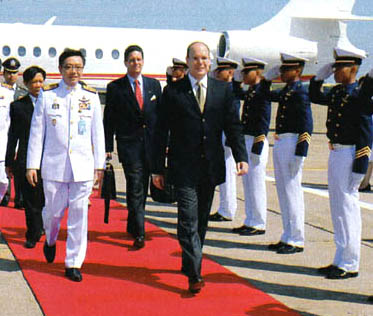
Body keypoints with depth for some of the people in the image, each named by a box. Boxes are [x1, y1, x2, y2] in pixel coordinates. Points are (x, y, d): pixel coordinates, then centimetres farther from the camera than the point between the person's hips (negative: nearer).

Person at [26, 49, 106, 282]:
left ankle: (74, 263, 10)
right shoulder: (47, 95, 3)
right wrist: (32, 164, 1)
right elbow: (37, 131, 4)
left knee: (79, 214, 0)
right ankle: (51, 240, 41)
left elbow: (98, 132, 9)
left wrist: (100, 164, 7)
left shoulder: (91, 96, 6)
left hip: (83, 166, 1)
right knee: (54, 210, 7)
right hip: (54, 165, -1)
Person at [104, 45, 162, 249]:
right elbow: (109, 119, 2)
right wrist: (108, 148, -4)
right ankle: (139, 234, -9)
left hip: (151, 142, 4)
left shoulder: (154, 85, 11)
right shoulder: (115, 87, 2)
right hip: (128, 143, -4)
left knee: (143, 187, 11)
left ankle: (132, 226, 27)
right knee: (135, 187, -10)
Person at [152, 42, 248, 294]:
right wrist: (157, 168, 0)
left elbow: (233, 125, 6)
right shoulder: (173, 92, 1)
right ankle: (195, 275, -11)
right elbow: (161, 132, 2)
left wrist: (241, 156, -9)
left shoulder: (223, 90, 7)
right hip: (184, 168, -3)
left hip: (211, 167, 3)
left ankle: (191, 263, 29)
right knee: (189, 220, -10)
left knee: (202, 219, 13)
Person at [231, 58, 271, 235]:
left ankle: (259, 224, 4)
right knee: (247, 183, 13)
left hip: (256, 142, -9)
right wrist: (237, 80, 23)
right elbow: (237, 94, 31)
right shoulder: (250, 92, 13)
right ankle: (250, 222, 21)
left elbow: (264, 121, -21)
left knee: (256, 183, -3)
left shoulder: (262, 91, -12)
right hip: (246, 141, 9)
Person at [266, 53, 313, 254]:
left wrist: (300, 154, -21)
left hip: (291, 143, -9)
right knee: (283, 190, 13)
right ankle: (288, 237, 22)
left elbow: (307, 126, -17)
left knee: (292, 190, -5)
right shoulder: (285, 92, 14)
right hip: (280, 144, 9)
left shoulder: (300, 93, -12)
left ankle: (296, 241, 2)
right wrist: (269, 77, 24)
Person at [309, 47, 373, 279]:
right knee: (338, 206, 13)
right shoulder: (336, 93, 11)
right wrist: (320, 77, 16)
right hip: (335, 154, 8)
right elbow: (315, 97, 26)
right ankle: (341, 261, 23)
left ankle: (350, 265, 3)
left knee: (347, 206, -4)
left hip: (350, 155, -8)